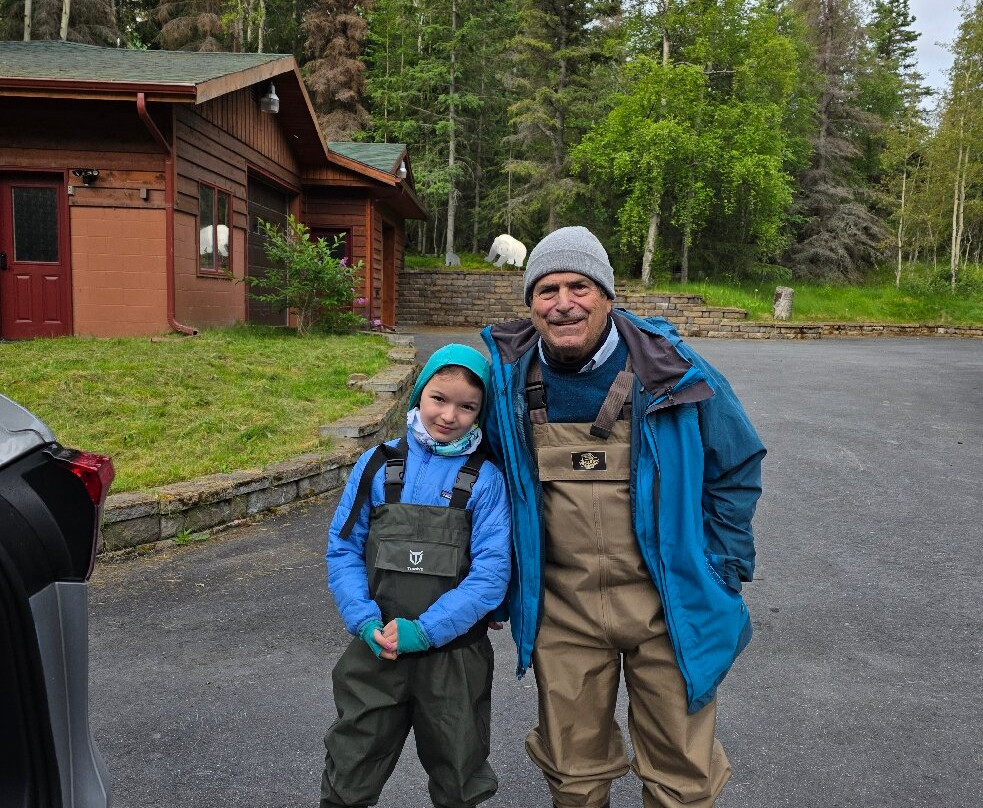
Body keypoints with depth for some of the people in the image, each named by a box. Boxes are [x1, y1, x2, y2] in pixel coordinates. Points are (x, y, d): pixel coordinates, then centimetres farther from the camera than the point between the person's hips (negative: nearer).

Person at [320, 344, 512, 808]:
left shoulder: (484, 479, -7)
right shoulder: (377, 465, -2)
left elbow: (491, 572, -12)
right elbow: (343, 549, 0)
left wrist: (425, 630, -18)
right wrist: (365, 621, -13)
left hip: (454, 658, -1)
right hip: (376, 652, 1)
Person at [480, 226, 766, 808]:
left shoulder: (672, 372, -10)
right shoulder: (512, 381, -3)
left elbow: (737, 469, 2)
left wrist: (722, 576, -1)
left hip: (667, 604, -1)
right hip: (561, 609, 2)